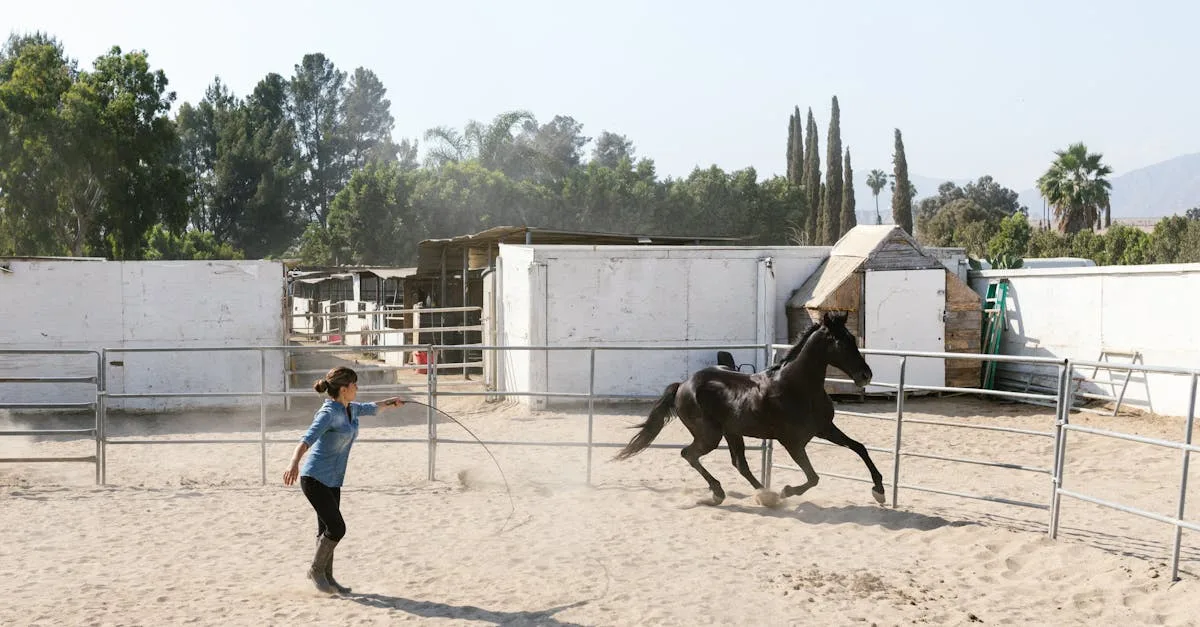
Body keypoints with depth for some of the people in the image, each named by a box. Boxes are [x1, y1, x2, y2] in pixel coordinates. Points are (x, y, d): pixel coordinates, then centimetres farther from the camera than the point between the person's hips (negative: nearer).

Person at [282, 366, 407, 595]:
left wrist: (389, 402, 45)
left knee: (327, 529, 13)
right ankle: (316, 569, 10)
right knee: (337, 528, -10)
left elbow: (369, 408, 30)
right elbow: (308, 438, -35)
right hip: (315, 478, -8)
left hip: (333, 480, 8)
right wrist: (294, 462, -51)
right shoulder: (329, 413, -20)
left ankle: (327, 577, 24)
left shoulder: (350, 409, 7)